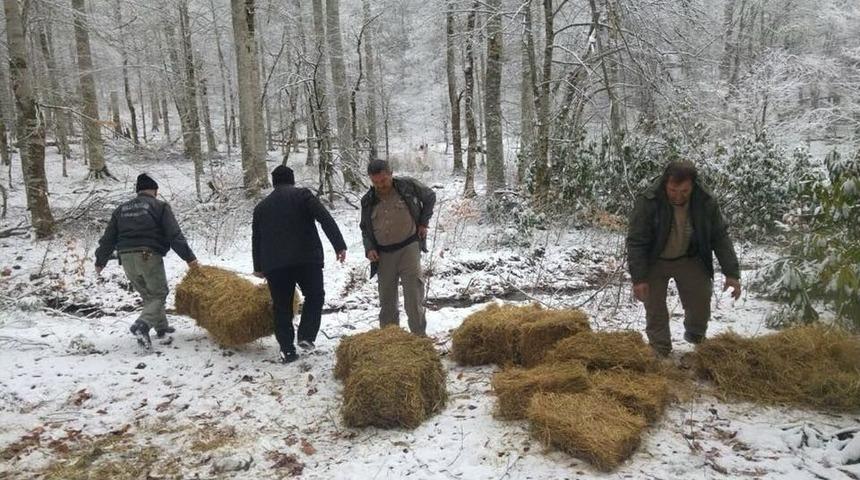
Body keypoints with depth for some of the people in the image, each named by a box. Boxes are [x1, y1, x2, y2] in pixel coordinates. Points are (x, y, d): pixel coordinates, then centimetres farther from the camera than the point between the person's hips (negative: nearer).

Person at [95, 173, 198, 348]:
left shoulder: (121, 209, 17)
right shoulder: (160, 207, 1)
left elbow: (108, 239, 16)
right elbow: (175, 235, -9)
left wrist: (100, 261, 25)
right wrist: (189, 257, -9)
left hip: (126, 257, 6)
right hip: (149, 256, -6)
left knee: (148, 294, 19)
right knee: (158, 293, 2)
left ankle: (161, 326, 27)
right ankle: (143, 324, -21)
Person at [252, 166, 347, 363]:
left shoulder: (261, 206, 19)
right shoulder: (303, 194, 5)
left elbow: (256, 239, 22)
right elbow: (326, 219, -8)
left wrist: (258, 267, 31)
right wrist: (339, 245, -11)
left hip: (274, 264, 3)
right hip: (306, 258, -3)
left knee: (282, 306, 11)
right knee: (314, 296, 15)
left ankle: (287, 350, 10)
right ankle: (306, 336, 3)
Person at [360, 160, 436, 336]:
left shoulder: (408, 185, -4)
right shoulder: (368, 201, 4)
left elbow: (430, 197, 12)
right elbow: (365, 228, 15)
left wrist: (423, 222, 4)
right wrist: (369, 248, -2)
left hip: (408, 247, -3)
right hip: (383, 254, 3)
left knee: (414, 295, -8)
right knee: (386, 299, 9)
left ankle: (419, 336, 0)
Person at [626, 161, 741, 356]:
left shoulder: (706, 202, -18)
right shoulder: (648, 202, -29)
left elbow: (720, 237, -7)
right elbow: (636, 241, -23)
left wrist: (731, 273, -11)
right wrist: (638, 278, -26)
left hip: (689, 259, 3)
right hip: (655, 261, -2)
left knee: (701, 302, 2)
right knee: (655, 310, 0)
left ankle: (695, 337, 33)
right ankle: (660, 353, 18)